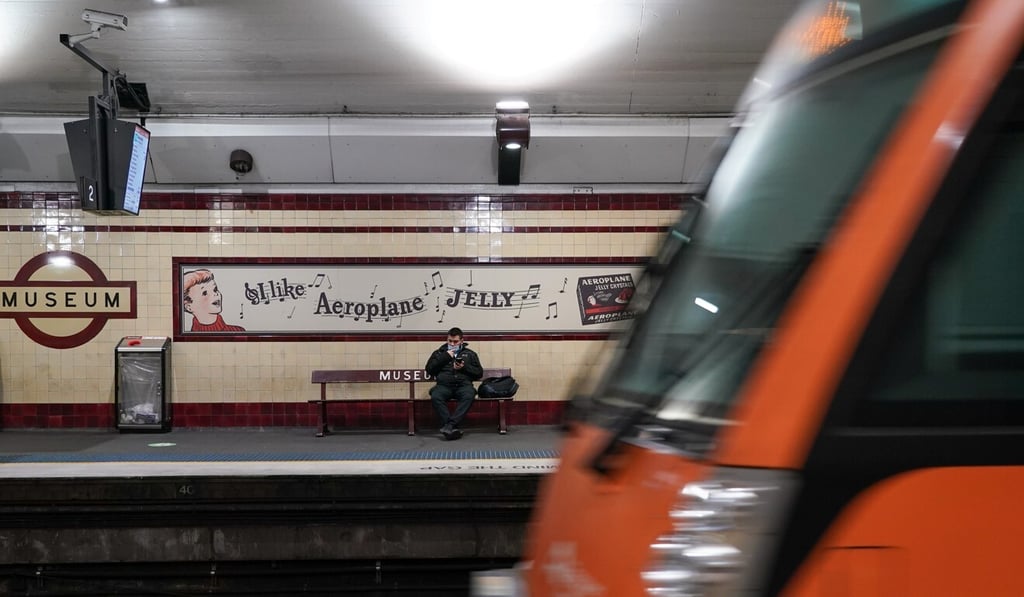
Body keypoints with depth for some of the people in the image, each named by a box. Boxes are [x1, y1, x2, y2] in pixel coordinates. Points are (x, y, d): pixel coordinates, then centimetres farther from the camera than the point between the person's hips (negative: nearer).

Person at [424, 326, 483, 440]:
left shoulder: (469, 354, 23)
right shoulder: (439, 353, 25)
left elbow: (479, 373, 15)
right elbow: (429, 369, 12)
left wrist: (464, 367, -1)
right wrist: (445, 357, 4)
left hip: (463, 384, 0)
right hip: (444, 385, 1)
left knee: (468, 396, -38)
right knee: (435, 397, -35)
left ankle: (449, 426, -42)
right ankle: (452, 428, -38)